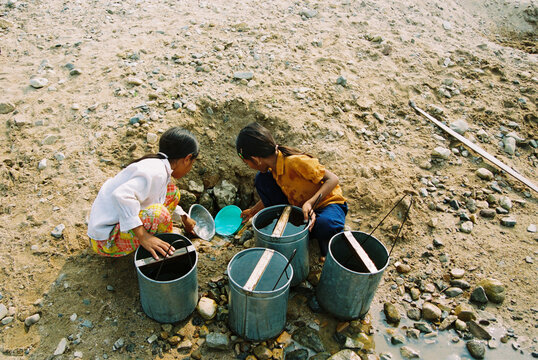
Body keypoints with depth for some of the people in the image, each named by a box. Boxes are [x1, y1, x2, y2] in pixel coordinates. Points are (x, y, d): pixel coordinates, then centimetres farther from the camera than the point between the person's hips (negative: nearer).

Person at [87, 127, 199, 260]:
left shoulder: (155, 164, 8)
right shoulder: (156, 172, -23)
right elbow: (122, 195, -39)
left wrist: (184, 218, 40)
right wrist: (143, 236, -39)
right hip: (106, 241, -9)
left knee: (171, 191, 7)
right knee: (158, 214, -32)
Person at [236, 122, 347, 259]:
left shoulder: (295, 162, -30)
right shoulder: (272, 167, -4)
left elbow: (333, 179, -27)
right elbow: (270, 196, 15)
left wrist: (310, 202, -38)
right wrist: (252, 211, 26)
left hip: (328, 202, -7)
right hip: (299, 206, 7)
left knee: (325, 226, -44)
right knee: (262, 179, -7)